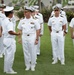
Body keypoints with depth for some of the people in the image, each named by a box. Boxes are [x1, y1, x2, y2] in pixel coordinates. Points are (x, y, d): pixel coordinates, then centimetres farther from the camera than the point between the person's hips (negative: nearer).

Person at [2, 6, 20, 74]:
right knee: (10, 55, -1)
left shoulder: (4, 21, 10)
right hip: (10, 40, -10)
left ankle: (6, 69, 24)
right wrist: (16, 34, -16)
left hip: (5, 39, 10)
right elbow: (10, 31, -28)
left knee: (7, 55, 17)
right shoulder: (9, 22, -19)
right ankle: (9, 70, 6)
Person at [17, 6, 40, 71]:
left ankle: (33, 66, 11)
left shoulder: (34, 21, -2)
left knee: (33, 52, 0)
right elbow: (20, 30, 12)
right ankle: (27, 65, 17)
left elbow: (37, 30, -1)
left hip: (32, 37, -3)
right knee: (26, 52, 7)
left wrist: (37, 39, -5)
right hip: (24, 37, 3)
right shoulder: (22, 21, 7)